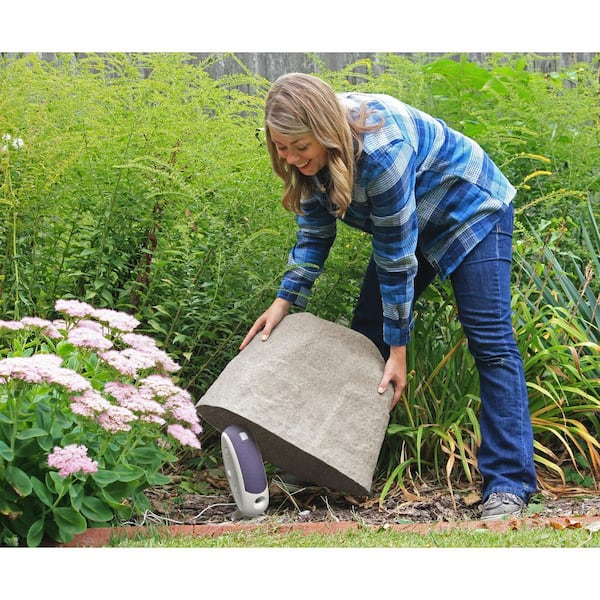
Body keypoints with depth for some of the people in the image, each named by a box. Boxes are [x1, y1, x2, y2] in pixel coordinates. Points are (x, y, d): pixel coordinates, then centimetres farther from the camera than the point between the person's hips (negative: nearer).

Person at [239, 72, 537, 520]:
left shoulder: (381, 151, -39)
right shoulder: (314, 151, -15)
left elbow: (397, 258, -33)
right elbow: (314, 231, -4)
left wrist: (399, 349, -26)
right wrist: (285, 301, -15)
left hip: (471, 212, -8)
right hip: (410, 223, 9)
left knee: (491, 343, -16)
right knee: (367, 332, 4)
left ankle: (509, 484, -18)